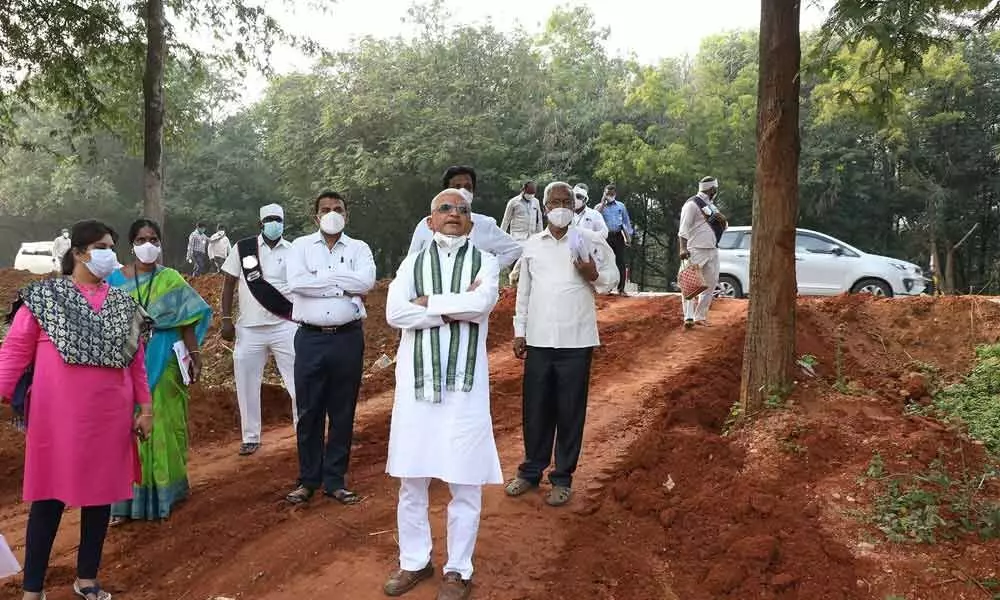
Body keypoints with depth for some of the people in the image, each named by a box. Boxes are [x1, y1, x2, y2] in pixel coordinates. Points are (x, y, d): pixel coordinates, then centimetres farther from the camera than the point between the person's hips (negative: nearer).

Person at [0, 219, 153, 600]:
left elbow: (136, 359, 11)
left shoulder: (122, 304, 10)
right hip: (58, 415, -4)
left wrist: (145, 406, 9)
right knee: (50, 496, 2)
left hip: (109, 416, 4)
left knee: (102, 492, 11)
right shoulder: (44, 296, -2)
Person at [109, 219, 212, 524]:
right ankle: (128, 499, 9)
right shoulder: (116, 279, 3)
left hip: (165, 360, 0)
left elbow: (187, 321, 1)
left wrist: (194, 355, -5)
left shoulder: (171, 279, 2)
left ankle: (163, 490, 20)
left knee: (162, 424, 7)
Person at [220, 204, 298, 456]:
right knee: (246, 385, 8)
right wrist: (226, 319, 0)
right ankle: (251, 437, 22)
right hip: (249, 329, 1)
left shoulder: (293, 251, 3)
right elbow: (229, 284, 6)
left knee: (299, 383, -2)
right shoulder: (242, 248, 3)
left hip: (285, 327, -1)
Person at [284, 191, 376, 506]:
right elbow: (296, 283, -12)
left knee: (343, 412, 7)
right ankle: (308, 480, 19)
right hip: (310, 338, 0)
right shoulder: (301, 246, 6)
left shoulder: (359, 248, 7)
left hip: (348, 338, 0)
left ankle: (335, 480, 18)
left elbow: (366, 281, -13)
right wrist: (344, 286, -9)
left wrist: (321, 278, -9)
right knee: (308, 412, 5)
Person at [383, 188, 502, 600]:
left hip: (465, 383, -2)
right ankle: (414, 562, 27)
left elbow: (482, 304, -16)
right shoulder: (412, 263, 8)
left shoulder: (485, 262, 4)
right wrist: (458, 307, -11)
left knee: (465, 483, 4)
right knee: (411, 481, 10)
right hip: (416, 380, 2)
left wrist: (428, 302, -8)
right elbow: (395, 313, -9)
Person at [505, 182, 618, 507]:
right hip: (538, 340, 3)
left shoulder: (590, 241, -1)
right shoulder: (532, 245, 8)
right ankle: (531, 471, 26)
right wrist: (519, 331, 9)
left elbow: (611, 279, 6)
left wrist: (594, 276, -16)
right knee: (535, 409, 10)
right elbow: (523, 290, 12)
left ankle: (563, 478, 17)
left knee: (570, 411, 5)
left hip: (575, 340, -2)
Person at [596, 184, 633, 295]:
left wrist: (629, 236, 8)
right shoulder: (600, 206, 9)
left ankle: (621, 288, 3)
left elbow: (626, 221, 15)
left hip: (619, 236, 1)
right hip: (606, 236, -1)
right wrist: (603, 203, -9)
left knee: (620, 262, -3)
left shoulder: (621, 206, 14)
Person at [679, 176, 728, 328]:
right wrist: (683, 248, -24)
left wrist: (721, 218, -2)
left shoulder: (711, 205, 18)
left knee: (711, 284, 10)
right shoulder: (692, 204, -8)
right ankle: (689, 318, -14)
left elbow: (725, 226, 21)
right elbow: (684, 228, -14)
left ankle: (700, 316, 16)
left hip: (713, 250, 9)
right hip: (696, 250, -9)